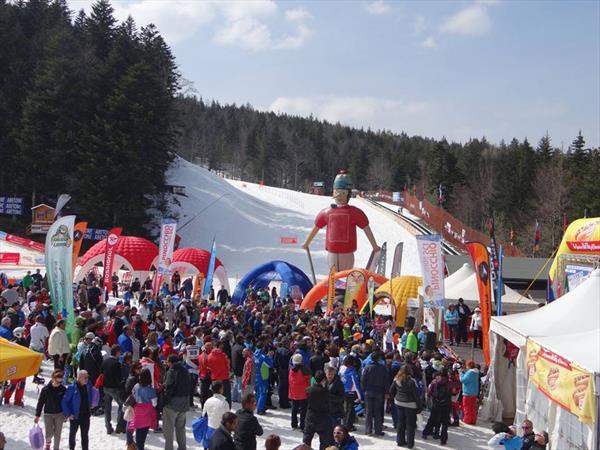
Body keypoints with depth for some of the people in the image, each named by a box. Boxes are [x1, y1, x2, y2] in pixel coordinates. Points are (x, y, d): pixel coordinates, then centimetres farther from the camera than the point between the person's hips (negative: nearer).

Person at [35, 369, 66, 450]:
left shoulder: (63, 389, -5)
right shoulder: (46, 389, -11)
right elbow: (40, 402, -4)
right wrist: (37, 415, -3)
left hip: (59, 414, 1)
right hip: (48, 414, -1)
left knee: (57, 433, 7)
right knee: (49, 433, 1)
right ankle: (48, 443, 34)